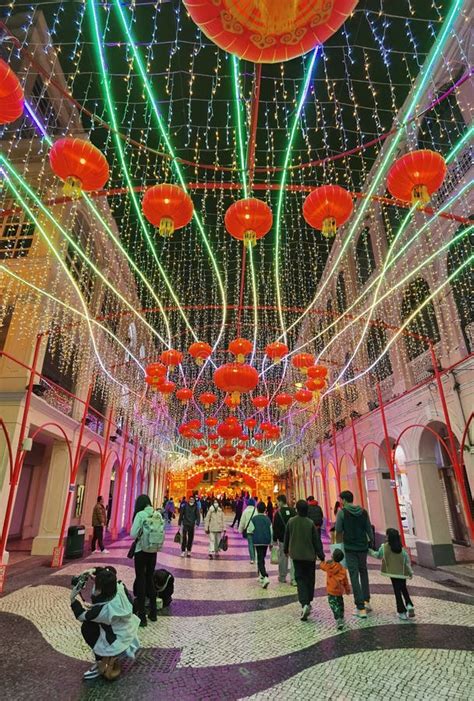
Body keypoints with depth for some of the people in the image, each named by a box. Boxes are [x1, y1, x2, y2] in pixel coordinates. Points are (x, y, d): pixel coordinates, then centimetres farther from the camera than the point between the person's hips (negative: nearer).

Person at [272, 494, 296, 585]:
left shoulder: (278, 513, -12)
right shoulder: (293, 511, 2)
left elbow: (275, 527, -10)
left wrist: (275, 540, -1)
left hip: (283, 539, -3)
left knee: (283, 558, 10)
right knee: (293, 558, 5)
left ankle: (282, 577, 21)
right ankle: (294, 579, 2)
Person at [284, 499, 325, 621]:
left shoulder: (291, 521, -6)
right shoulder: (310, 523, -12)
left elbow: (287, 537, 6)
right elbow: (316, 540, -8)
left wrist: (286, 550, 23)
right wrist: (321, 555, 2)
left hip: (296, 555, 0)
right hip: (310, 555, 0)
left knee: (300, 579, 4)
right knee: (310, 579, 17)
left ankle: (304, 604, -14)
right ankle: (308, 602, 28)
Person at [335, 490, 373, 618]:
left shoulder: (342, 512, -9)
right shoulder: (363, 512, 2)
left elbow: (338, 532, -7)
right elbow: (369, 530, 4)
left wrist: (338, 545, 8)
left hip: (350, 548, -4)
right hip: (363, 547, 4)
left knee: (354, 576, 3)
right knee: (363, 572, 25)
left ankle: (361, 608, 3)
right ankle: (366, 601, 23)